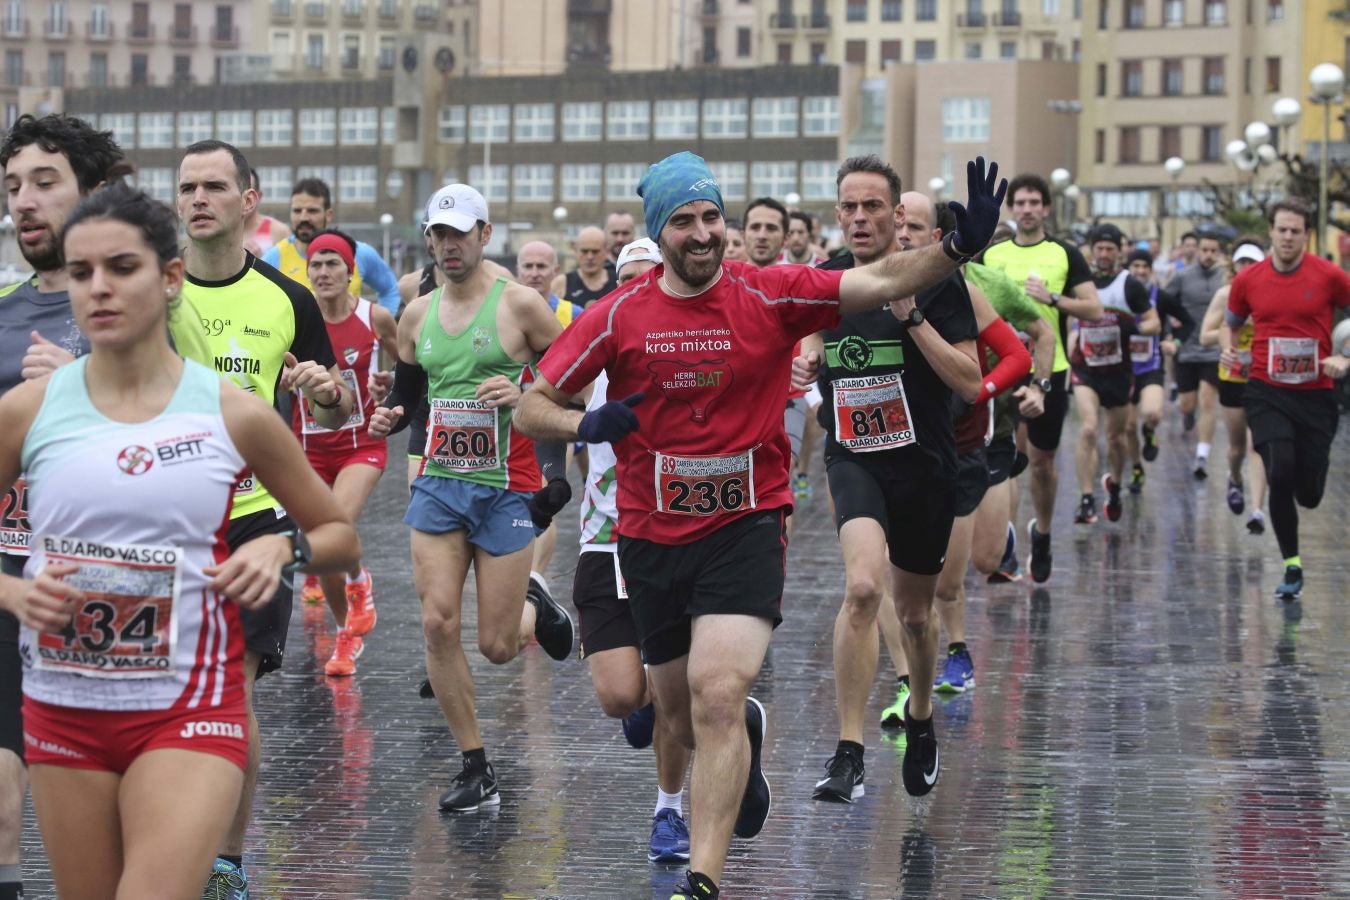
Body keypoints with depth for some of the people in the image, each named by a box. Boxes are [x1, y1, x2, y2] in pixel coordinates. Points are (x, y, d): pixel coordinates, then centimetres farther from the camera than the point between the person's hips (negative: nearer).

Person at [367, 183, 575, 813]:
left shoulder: (520, 305, -7)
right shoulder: (417, 315, 8)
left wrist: (524, 394, -21)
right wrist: (386, 417, -1)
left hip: (507, 490, -4)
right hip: (438, 485, 4)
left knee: (497, 646, -1)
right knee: (438, 624, -9)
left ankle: (536, 610, 38)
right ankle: (476, 770, 4)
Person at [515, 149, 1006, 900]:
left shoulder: (770, 296, -8)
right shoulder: (618, 317, -5)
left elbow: (882, 281, -16)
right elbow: (531, 408, -1)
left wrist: (959, 247, -33)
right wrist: (588, 424, -23)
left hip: (747, 524, -3)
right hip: (652, 535, 3)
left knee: (717, 696, -21)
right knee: (684, 716, 17)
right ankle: (746, 734, 55)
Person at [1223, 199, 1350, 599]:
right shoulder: (1248, 280, 1)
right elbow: (1230, 323, 17)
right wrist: (1227, 347, -3)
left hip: (1316, 395, 0)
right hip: (1266, 393, 0)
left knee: (1309, 495, 1)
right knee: (1280, 473, -18)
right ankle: (1292, 567, -4)